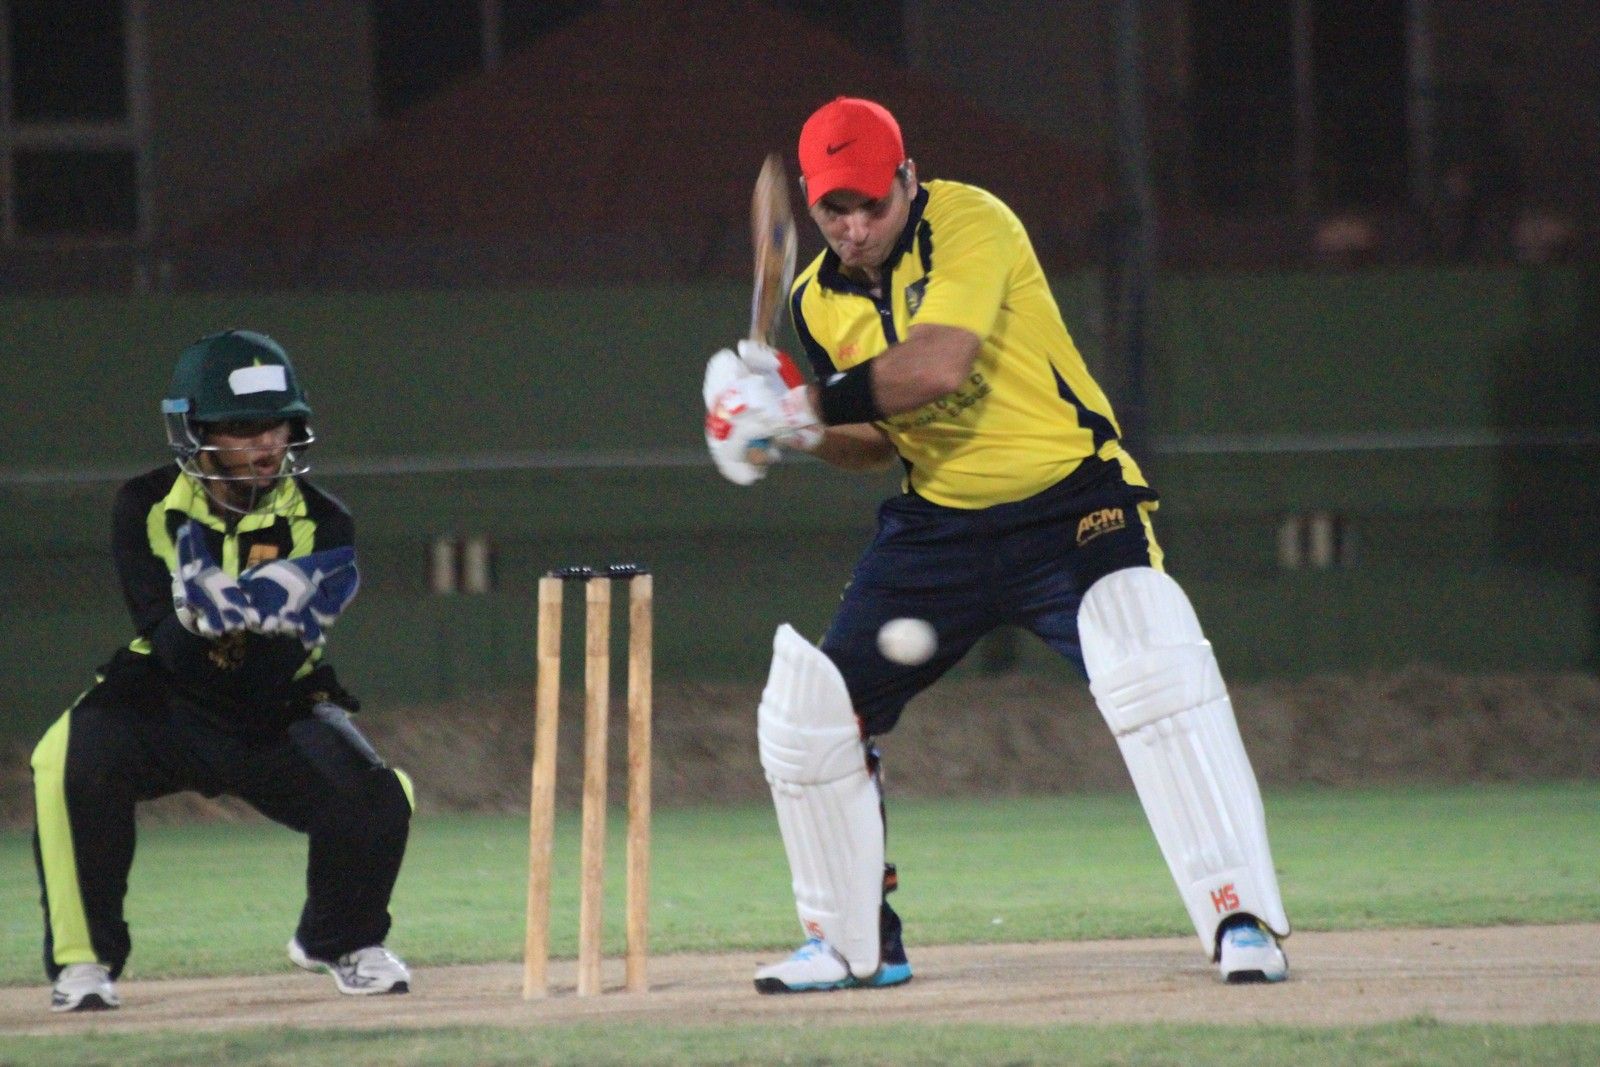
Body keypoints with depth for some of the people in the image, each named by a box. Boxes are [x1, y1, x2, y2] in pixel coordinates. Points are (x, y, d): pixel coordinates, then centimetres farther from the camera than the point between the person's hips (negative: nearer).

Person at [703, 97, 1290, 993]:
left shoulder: (969, 224, -17)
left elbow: (937, 366, -31)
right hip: (939, 526, 6)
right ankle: (855, 944, 18)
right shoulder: (819, 303, 4)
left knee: (1159, 676, -27)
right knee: (805, 711, 2)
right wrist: (804, 431, -9)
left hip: (1069, 502, -6)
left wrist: (813, 402, -27)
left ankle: (1241, 921, -24)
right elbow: (876, 441, 11)